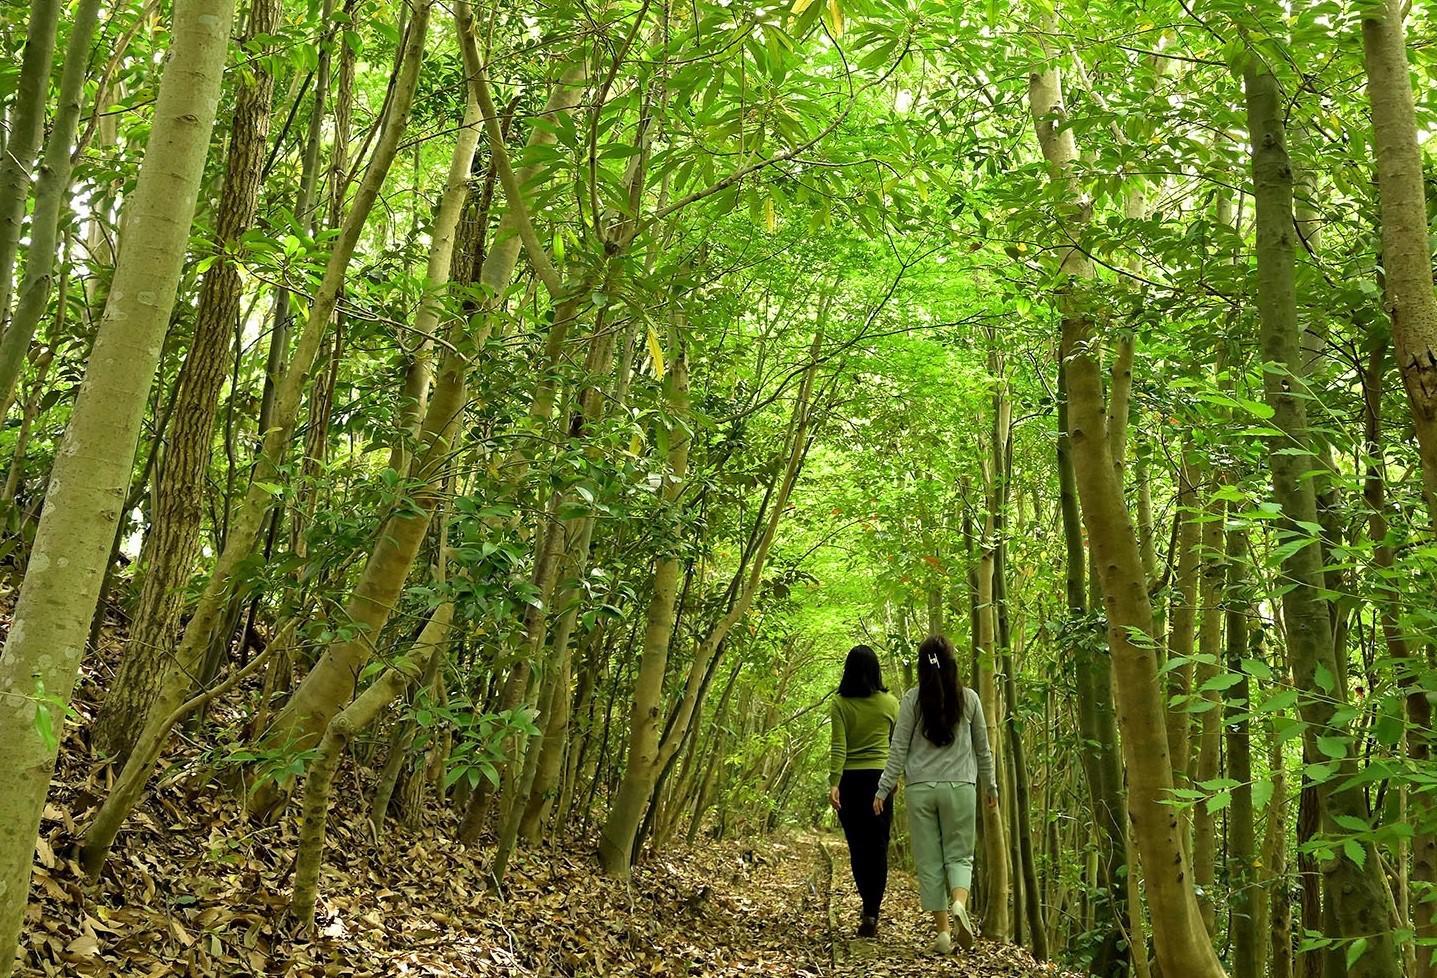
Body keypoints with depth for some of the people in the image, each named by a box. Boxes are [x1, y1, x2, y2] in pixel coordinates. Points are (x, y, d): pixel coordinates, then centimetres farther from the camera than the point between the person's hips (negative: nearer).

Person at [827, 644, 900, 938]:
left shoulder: (840, 704, -4)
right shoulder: (890, 703, 1)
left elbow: (838, 747, -12)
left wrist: (833, 783, -16)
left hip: (850, 780, -1)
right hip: (881, 778, 1)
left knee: (857, 846, 11)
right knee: (878, 847, 5)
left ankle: (870, 908, 13)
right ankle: (871, 914, -2)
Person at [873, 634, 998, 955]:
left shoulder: (913, 699, -2)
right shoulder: (969, 699, 2)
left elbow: (898, 748, -1)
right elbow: (982, 748, 10)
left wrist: (883, 789, 5)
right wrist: (991, 785, 23)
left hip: (920, 789, 0)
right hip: (960, 787, 0)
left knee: (929, 860, 7)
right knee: (959, 854, 10)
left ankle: (943, 931, 6)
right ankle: (959, 904, -17)